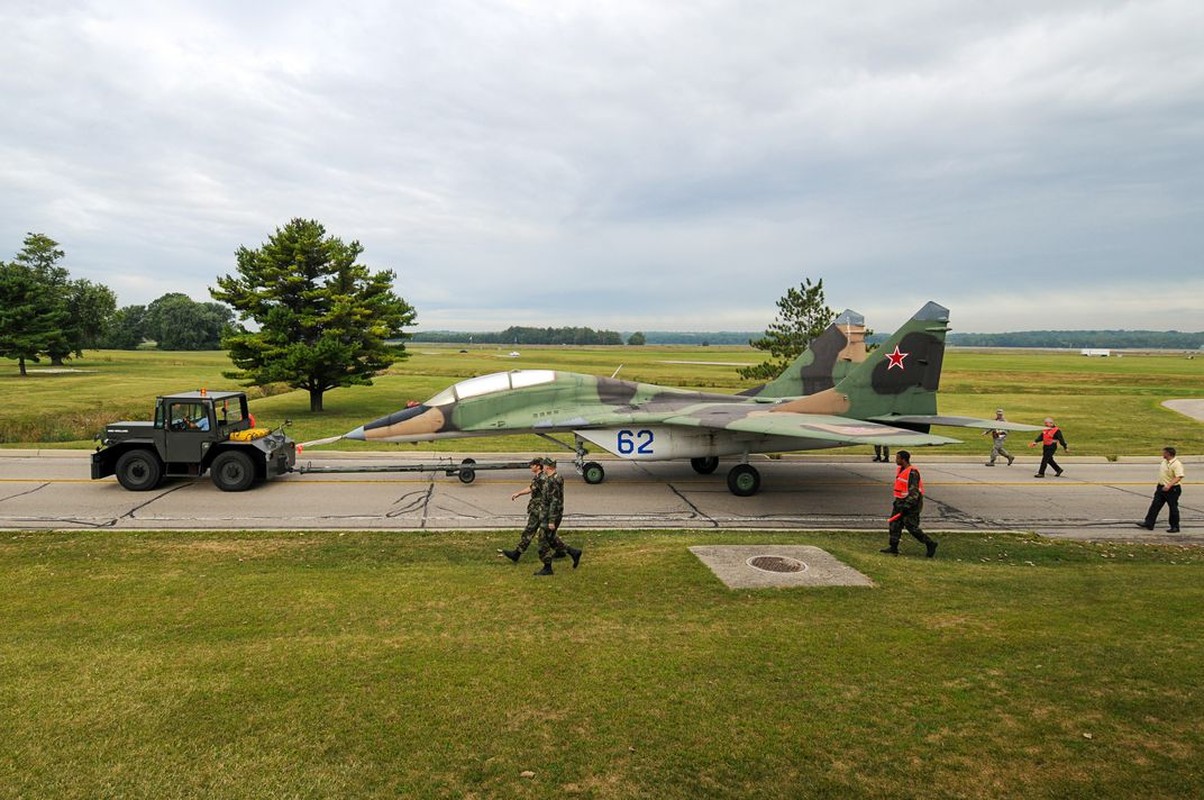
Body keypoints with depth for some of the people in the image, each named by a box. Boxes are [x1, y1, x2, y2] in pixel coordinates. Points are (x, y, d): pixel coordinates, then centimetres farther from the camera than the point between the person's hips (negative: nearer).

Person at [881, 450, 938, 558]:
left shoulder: (912, 473, -20)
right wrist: (897, 502, 25)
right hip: (901, 501, 9)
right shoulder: (901, 470, 10)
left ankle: (930, 543, 11)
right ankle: (893, 547, 9)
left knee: (911, 527, -5)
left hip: (911, 503, -9)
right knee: (895, 523, 5)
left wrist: (906, 506, -25)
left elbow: (914, 492, -23)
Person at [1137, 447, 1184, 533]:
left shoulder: (1177, 464, -20)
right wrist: (1159, 485, 25)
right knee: (1155, 505, 6)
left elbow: (1179, 477, -29)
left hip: (1172, 489, -9)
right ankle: (1149, 524, 8)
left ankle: (1175, 527, 16)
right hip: (1161, 488, 9)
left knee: (1173, 508, 3)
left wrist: (1169, 485, -39)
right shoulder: (1164, 461, 9)